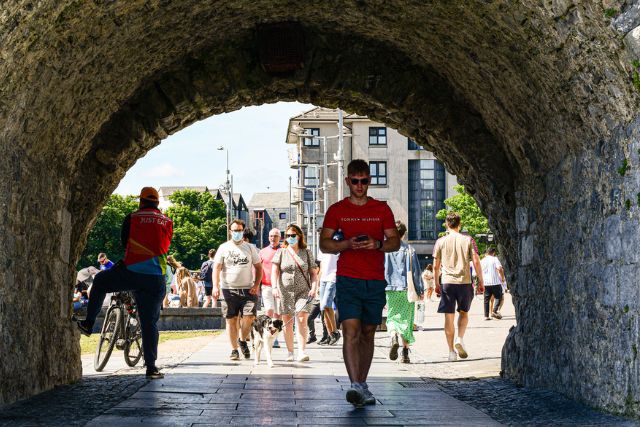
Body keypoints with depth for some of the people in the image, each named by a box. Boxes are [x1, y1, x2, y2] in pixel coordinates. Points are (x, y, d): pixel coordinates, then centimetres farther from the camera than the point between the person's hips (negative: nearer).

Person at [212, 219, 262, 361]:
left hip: (248, 289, 1)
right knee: (231, 320, 2)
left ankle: (242, 340, 15)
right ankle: (234, 349, 12)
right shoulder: (224, 248, 7)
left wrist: (256, 285, -1)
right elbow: (216, 268, 1)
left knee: (249, 317, -12)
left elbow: (259, 268, 12)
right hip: (229, 289, -1)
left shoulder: (250, 248, 11)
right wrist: (215, 286, -11)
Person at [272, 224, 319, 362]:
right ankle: (290, 352, 11)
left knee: (302, 320, -14)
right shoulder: (280, 252, 7)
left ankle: (301, 352, -21)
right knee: (287, 323, 3)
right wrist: (275, 287, -16)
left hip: (303, 291, -1)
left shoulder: (307, 252, 8)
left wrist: (314, 288, -8)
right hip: (285, 291, 1)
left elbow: (313, 273, 8)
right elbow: (274, 271, -2)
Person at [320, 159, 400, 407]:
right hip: (347, 279, -2)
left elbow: (395, 242, 8)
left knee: (368, 334, 8)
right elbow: (324, 244, 4)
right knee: (351, 332, -15)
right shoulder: (336, 210, 6)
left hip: (375, 281, 2)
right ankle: (355, 385, -22)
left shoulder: (382, 209, 10)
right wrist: (347, 244, -14)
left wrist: (377, 244, -13)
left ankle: (363, 384, 17)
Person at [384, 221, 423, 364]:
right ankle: (405, 353, 5)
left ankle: (394, 338, -23)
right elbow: (416, 271, 0)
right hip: (407, 289, 0)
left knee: (392, 318, 9)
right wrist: (420, 290, 5)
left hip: (391, 289, 0)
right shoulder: (409, 249, 0)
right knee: (406, 320, 8)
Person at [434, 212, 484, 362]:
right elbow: (476, 262, -3)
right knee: (464, 313, 19)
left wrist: (436, 284, 15)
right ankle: (460, 340, -3)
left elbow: (436, 266, 4)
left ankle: (451, 351, 3)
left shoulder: (440, 242, 3)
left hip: (447, 282, 0)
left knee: (449, 317, 4)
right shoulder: (468, 240, 1)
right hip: (464, 282, 0)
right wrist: (481, 281, 5)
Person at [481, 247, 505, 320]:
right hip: (495, 282, -4)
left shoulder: (482, 261, 11)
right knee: (498, 297, 7)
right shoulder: (495, 259, -2)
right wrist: (502, 277, -4)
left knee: (486, 299, 7)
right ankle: (494, 311, -11)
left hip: (485, 283, 4)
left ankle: (486, 316, 2)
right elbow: (500, 268, -15)